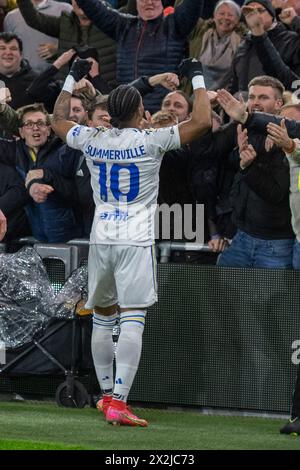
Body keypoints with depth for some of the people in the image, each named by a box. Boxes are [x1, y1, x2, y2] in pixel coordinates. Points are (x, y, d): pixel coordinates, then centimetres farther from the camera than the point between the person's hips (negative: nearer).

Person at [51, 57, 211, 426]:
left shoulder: (91, 140, 3)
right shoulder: (150, 142, -10)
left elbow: (58, 120, 23)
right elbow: (202, 121, -9)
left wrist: (72, 78, 32)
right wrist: (196, 79, 4)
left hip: (100, 239, 5)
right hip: (135, 241, -5)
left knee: (102, 319, 17)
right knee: (132, 322, -7)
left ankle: (107, 393, 24)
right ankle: (118, 403, -17)